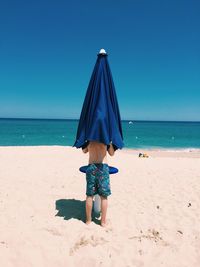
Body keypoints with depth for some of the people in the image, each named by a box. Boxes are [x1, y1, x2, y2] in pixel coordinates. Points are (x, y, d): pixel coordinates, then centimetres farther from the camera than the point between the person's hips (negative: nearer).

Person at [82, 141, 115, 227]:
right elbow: (112, 153, 9)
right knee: (104, 196, 7)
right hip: (103, 167, -2)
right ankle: (103, 221, 14)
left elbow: (84, 151, 23)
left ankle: (88, 220, 20)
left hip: (91, 167, 2)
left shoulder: (89, 140, 5)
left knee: (89, 195, 10)